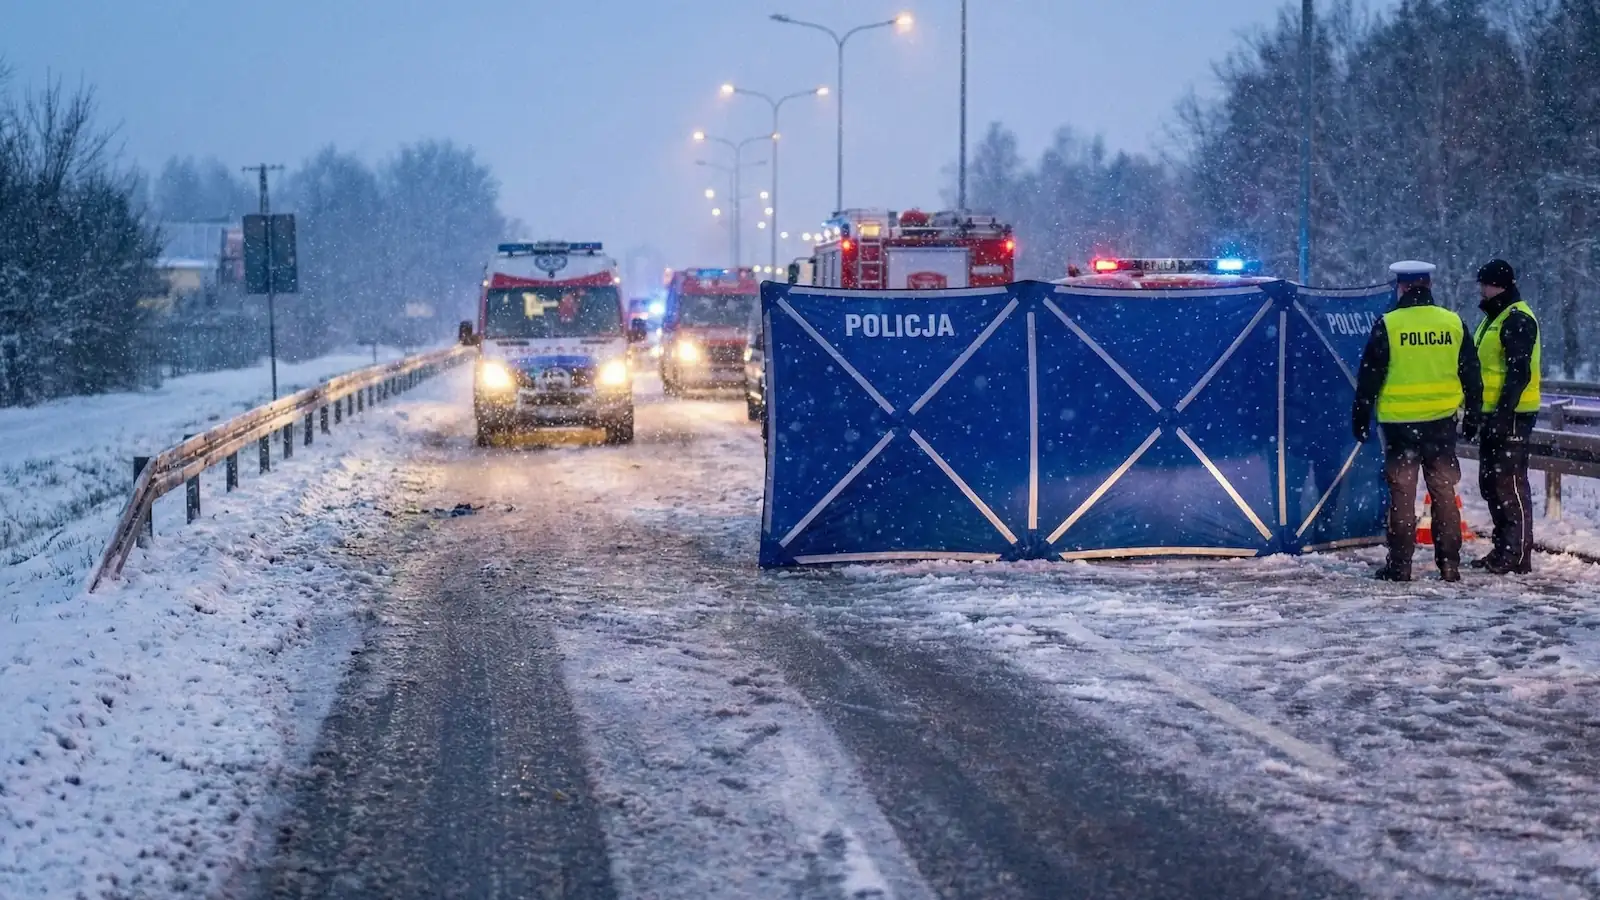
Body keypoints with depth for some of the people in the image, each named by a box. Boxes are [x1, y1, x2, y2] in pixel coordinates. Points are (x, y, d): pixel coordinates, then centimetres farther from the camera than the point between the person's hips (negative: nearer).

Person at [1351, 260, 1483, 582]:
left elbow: (1369, 376, -5)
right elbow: (1471, 374, 8)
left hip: (1399, 422, -3)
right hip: (1442, 421, 3)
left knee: (1402, 493, 3)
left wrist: (1360, 417, 4)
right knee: (1443, 490, 9)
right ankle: (1449, 564, 10)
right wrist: (1474, 412, 18)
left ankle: (1400, 564, 4)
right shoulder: (1453, 323, 2)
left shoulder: (1387, 325, -8)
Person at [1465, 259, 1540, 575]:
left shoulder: (1518, 320, -13)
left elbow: (1519, 372, -20)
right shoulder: (1492, 319, 19)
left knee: (1509, 483, -10)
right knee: (1491, 483, 13)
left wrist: (1503, 413, -24)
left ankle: (1518, 555, -9)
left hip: (1512, 415, -11)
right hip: (1492, 415, 11)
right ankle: (1503, 550, 20)